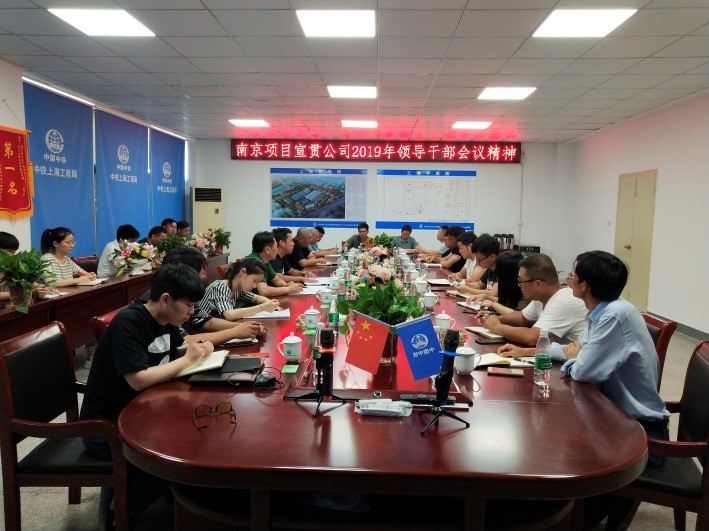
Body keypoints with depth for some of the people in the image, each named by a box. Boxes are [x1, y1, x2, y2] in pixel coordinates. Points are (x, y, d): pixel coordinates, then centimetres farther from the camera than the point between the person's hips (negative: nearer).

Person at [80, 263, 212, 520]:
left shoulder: (166, 321, 0)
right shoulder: (128, 323, -25)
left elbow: (171, 355, 16)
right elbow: (139, 380, -32)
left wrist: (198, 347, -6)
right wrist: (187, 359, -22)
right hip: (104, 427, -8)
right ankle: (121, 505, 1)